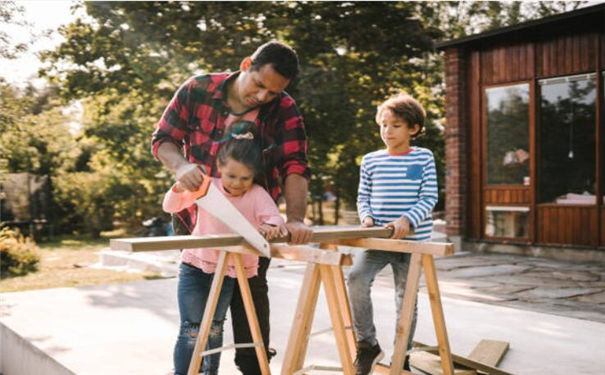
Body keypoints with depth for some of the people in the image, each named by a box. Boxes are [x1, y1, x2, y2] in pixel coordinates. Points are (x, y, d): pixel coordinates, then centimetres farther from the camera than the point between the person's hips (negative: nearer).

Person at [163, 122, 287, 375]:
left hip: (231, 272, 2)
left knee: (215, 329, 19)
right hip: (196, 267, -1)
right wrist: (179, 189, -28)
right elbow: (170, 207, -6)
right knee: (191, 331, -3)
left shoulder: (257, 194, -9)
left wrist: (272, 226, -47)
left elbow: (274, 217, -22)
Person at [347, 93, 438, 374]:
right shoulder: (370, 161, 7)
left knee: (406, 296, 7)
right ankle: (367, 346, -5)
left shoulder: (424, 158, 1)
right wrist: (366, 217, -9)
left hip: (412, 240, -1)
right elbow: (363, 197, 12)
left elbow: (429, 198, -4)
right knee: (356, 279, -22)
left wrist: (407, 220, -20)